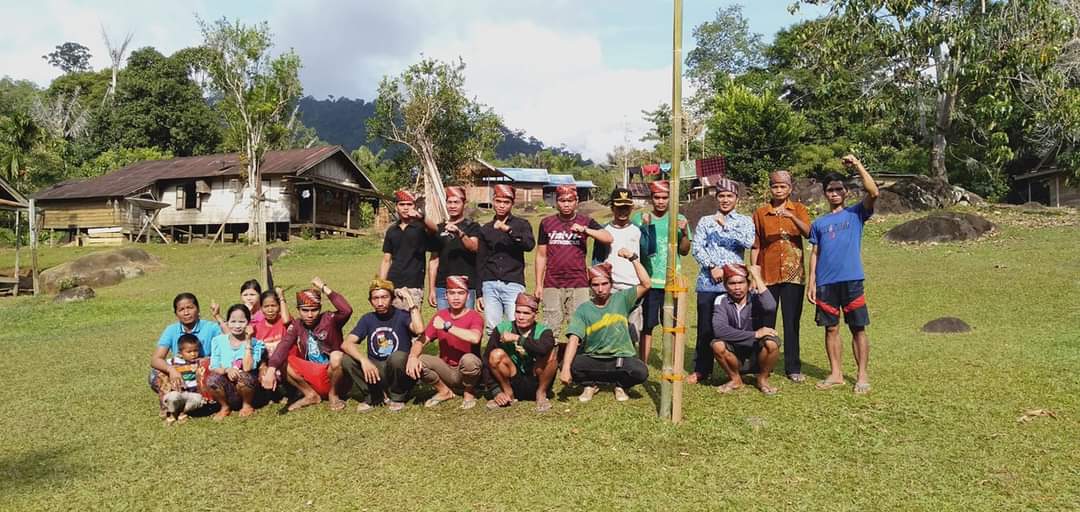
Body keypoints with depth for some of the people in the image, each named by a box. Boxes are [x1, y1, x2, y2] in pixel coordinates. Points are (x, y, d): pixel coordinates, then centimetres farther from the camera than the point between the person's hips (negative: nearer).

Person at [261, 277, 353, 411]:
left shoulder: (329, 319, -11)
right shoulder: (296, 325, -1)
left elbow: (347, 310, -34)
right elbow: (283, 347, -18)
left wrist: (324, 288, -29)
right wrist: (271, 370, -36)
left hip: (331, 376, -4)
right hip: (310, 378, 4)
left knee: (337, 355, -34)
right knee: (281, 361, -13)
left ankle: (333, 394, -6)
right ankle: (311, 395, 3)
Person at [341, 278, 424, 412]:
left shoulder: (402, 315, -6)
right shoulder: (367, 319, 4)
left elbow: (419, 330, -30)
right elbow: (346, 344, -11)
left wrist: (411, 302, -20)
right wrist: (364, 360, -29)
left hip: (400, 373, -3)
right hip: (376, 372, 3)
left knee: (397, 357, -35)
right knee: (346, 360, -20)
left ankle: (397, 397, -7)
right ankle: (376, 396, -2)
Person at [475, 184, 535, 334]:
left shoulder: (521, 224, 8)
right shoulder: (486, 229, 15)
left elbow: (530, 245, -12)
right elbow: (480, 262, 16)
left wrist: (508, 229, -22)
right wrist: (479, 293, 13)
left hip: (514, 284, -3)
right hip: (490, 285, 3)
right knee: (492, 329, 0)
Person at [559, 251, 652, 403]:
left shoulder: (621, 299, 1)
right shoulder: (583, 310, -3)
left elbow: (645, 284, -10)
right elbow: (574, 340, -15)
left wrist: (633, 258, -16)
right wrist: (566, 368, -28)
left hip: (622, 357, 0)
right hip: (592, 359, 0)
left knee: (641, 372, -30)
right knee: (569, 365, -27)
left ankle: (620, 385, 6)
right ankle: (590, 384, 7)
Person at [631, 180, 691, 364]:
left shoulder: (679, 219, 7)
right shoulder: (639, 218, 5)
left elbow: (684, 251, 7)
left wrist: (685, 232, -11)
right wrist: (644, 226, -11)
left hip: (672, 282, 1)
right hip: (648, 281, -1)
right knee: (646, 327, 2)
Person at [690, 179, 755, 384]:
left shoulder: (744, 221, 11)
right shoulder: (705, 221, 13)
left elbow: (749, 242, -9)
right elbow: (696, 247, 3)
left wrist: (725, 226, -12)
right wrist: (712, 267, -9)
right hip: (708, 281, 1)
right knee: (705, 327, 3)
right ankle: (701, 369, 13)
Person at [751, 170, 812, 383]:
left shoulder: (798, 209, 5)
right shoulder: (760, 212, 6)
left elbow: (808, 233, -13)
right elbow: (755, 246, 6)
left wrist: (792, 216, -28)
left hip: (793, 273, 0)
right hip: (767, 274, 0)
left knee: (792, 322, 4)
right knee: (765, 321, 4)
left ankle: (793, 367, 11)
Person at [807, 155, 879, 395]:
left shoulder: (856, 213, 7)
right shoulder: (818, 223, 15)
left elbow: (873, 193, -11)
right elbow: (815, 253, 12)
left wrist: (858, 166, -14)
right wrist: (811, 281, 3)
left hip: (851, 280, -3)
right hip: (825, 283, 3)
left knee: (858, 328, 1)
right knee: (831, 328, 8)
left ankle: (862, 375, 8)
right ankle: (836, 374, 17)